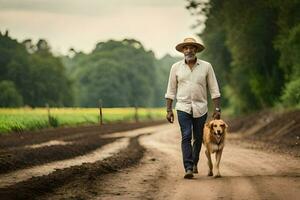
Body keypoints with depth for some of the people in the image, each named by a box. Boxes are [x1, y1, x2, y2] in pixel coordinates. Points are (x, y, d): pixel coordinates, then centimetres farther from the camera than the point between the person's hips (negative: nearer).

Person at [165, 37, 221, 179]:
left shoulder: (206, 67, 2)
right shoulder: (176, 67, 4)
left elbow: (214, 89, 3)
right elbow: (171, 90, 8)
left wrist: (217, 109, -3)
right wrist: (169, 110, 2)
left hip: (200, 108, 1)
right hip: (183, 107, -1)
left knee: (198, 138, 10)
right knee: (186, 137, -14)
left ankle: (194, 163, 33)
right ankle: (188, 168, -18)